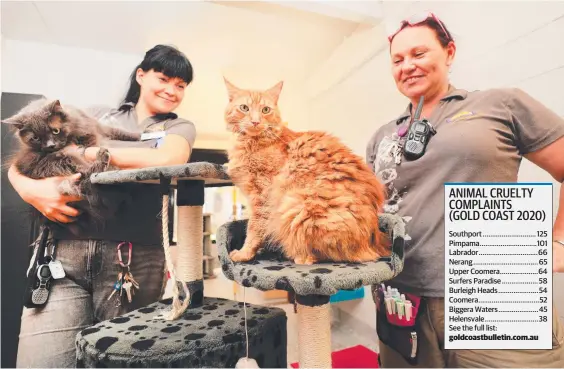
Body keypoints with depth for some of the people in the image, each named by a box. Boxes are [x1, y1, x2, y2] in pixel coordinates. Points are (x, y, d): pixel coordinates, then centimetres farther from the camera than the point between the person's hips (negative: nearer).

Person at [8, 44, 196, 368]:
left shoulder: (180, 128, 10)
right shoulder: (97, 115, 15)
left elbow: (167, 160, -14)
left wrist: (85, 153, -5)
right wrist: (32, 189, -10)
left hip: (134, 257, -1)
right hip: (64, 251, 2)